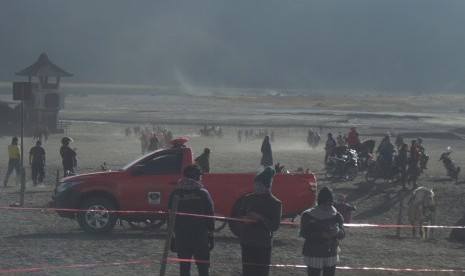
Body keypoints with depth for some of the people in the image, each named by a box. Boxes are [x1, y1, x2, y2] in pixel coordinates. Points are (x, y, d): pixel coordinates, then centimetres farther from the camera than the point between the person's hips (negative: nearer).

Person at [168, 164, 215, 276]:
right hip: (201, 239, -2)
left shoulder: (175, 194, 1)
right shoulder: (203, 193, -6)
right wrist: (211, 235, 5)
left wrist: (172, 237, 12)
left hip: (181, 239, 2)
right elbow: (210, 216, -4)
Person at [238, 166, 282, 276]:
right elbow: (240, 215, 15)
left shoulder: (275, 204, -4)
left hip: (264, 245, -3)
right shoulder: (248, 199, 6)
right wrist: (245, 220, -7)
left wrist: (261, 219, -21)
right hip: (247, 242, 3)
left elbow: (275, 226, -7)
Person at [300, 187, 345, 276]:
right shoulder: (308, 215, -8)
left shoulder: (336, 216, 2)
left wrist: (337, 231, -24)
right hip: (314, 255, -4)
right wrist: (321, 234, -25)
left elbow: (342, 235, 1)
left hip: (331, 255, 4)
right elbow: (303, 233, -14)